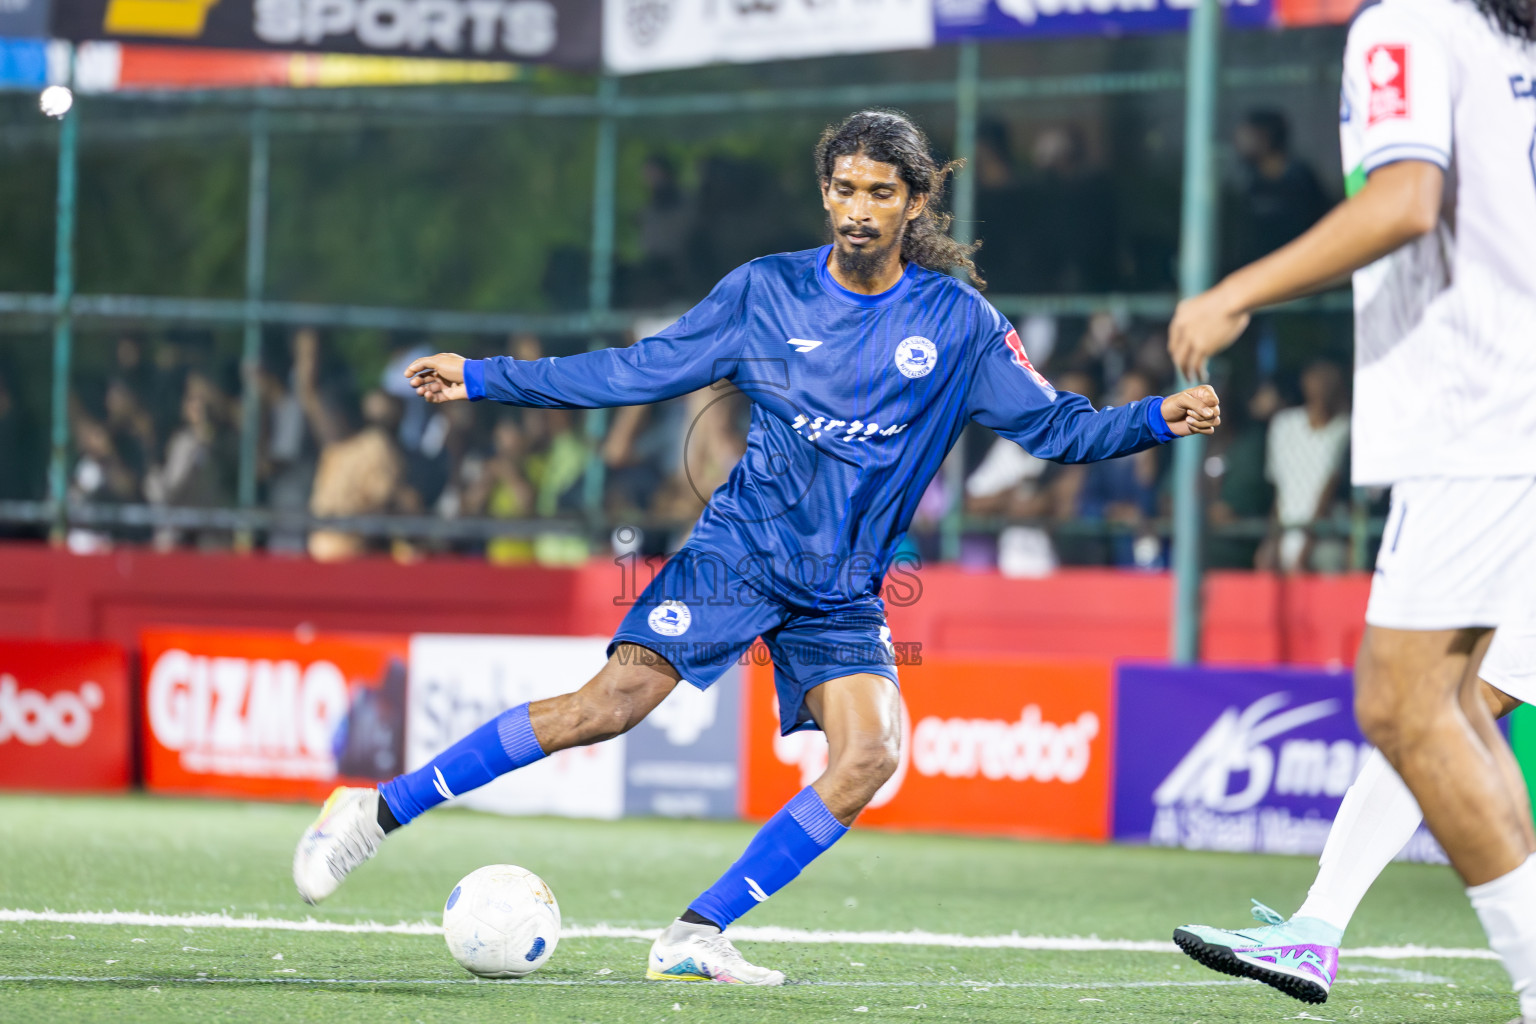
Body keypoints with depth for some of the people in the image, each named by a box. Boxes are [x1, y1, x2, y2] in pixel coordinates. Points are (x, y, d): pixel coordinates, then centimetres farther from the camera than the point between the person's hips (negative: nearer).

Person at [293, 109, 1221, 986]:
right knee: (610, 705, -20)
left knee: (870, 756, -21)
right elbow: (635, 371, 6)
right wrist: (483, 378, 4)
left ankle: (696, 935, -13)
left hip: (843, 597, 2)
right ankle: (379, 812, -12)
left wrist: (1158, 419, -14)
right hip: (738, 552, -2)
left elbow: (1056, 427, 3)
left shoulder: (958, 322, 1)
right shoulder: (765, 291, 1)